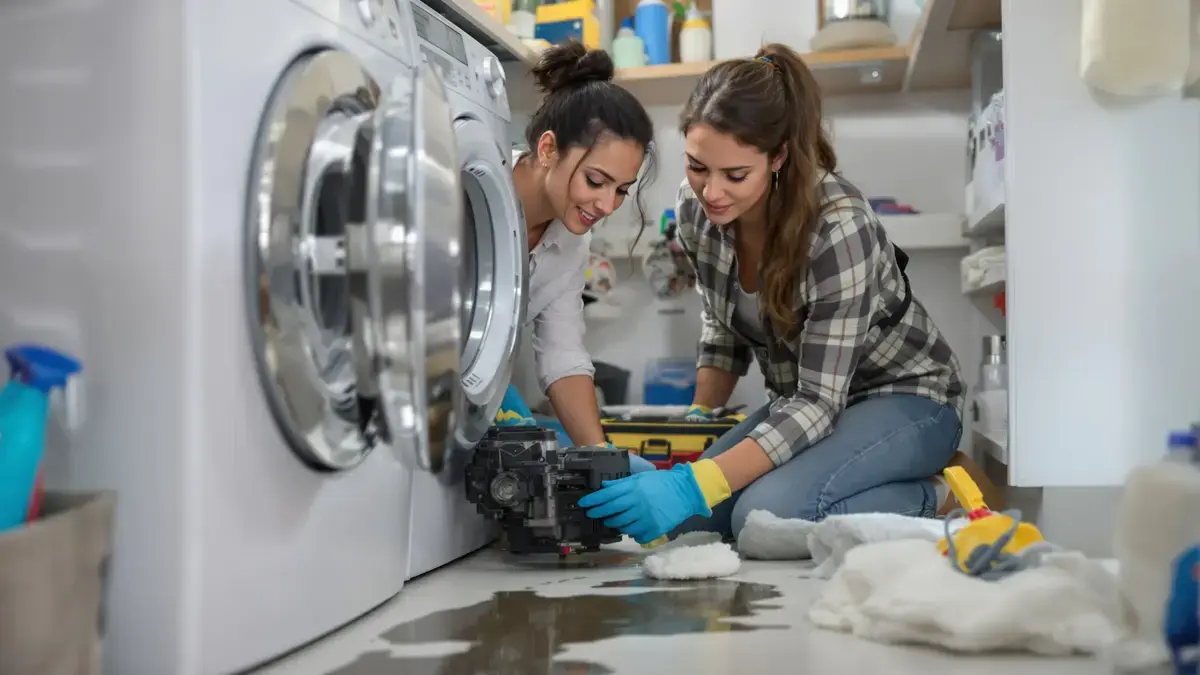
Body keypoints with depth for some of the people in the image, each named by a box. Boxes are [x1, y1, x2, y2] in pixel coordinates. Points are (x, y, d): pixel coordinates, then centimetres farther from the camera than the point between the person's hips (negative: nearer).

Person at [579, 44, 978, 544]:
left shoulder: (839, 227, -31)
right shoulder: (695, 208, -11)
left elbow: (820, 401, -31)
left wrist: (697, 484, -40)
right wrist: (697, 420, -5)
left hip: (904, 399, -6)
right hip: (805, 402, 6)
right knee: (676, 524, -11)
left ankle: (929, 497, -4)